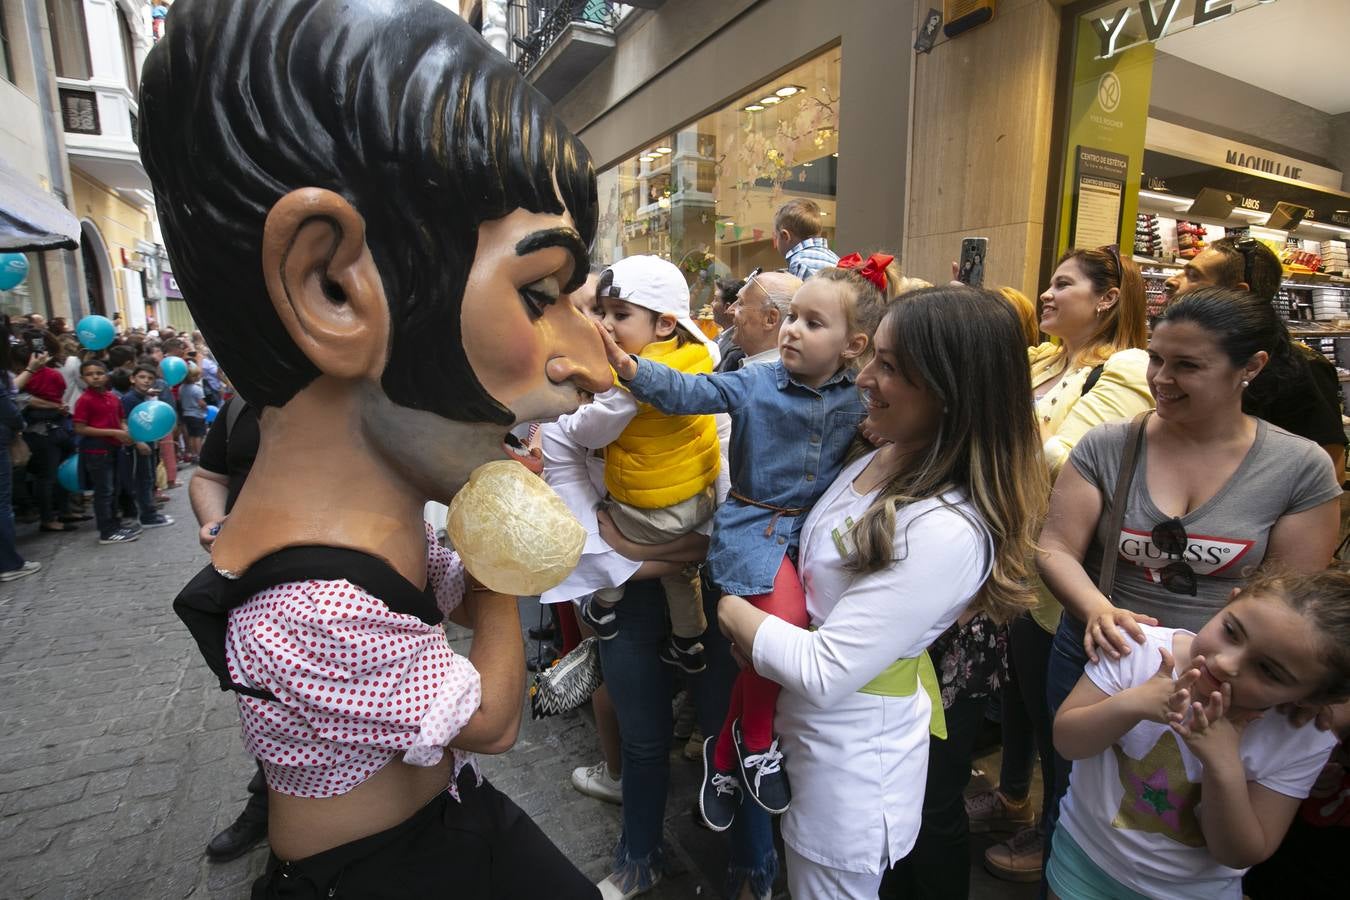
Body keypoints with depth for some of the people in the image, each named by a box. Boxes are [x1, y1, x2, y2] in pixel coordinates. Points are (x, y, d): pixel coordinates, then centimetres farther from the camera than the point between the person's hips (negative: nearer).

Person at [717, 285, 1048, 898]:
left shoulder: (948, 531, -32)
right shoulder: (880, 459, -5)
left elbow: (824, 673, -29)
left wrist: (736, 615, -15)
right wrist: (768, 626, -5)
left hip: (852, 754, -7)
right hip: (806, 724, 7)